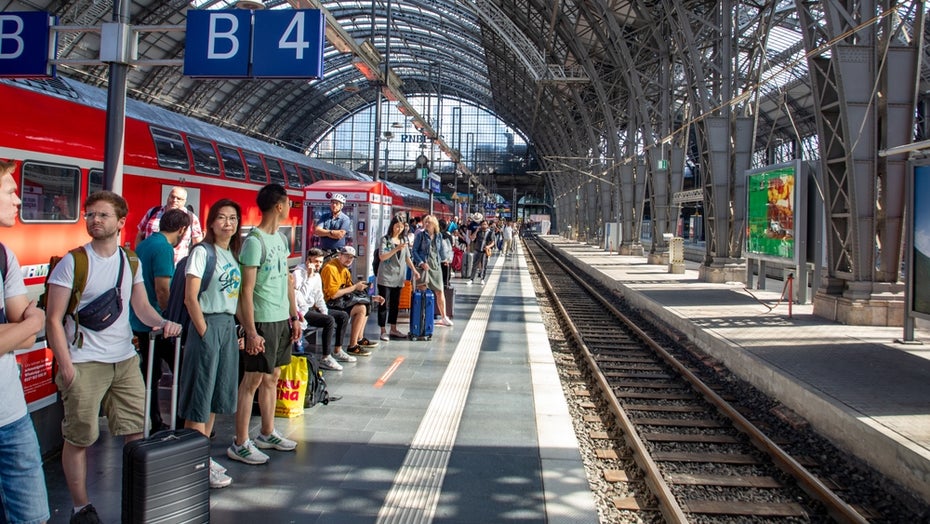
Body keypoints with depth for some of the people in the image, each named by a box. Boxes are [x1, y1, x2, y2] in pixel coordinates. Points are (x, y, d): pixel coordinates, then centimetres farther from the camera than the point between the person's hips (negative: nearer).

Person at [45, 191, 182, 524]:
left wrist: (161, 322, -12)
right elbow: (53, 319, -6)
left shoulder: (131, 261, 8)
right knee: (78, 439, 3)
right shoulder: (72, 262, -6)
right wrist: (66, 366, -13)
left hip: (126, 361, 5)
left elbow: (141, 306, 10)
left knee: (135, 433, 6)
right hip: (85, 364, -4)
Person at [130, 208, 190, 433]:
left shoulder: (144, 245, 13)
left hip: (139, 321, 9)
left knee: (150, 372, 14)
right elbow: (162, 290, -22)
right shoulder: (164, 248, -17)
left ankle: (154, 423, 21)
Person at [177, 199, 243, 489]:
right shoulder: (202, 252, -9)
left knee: (217, 394, 13)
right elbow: (191, 298, -13)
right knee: (200, 395, -2)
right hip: (208, 325, -8)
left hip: (229, 325, 8)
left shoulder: (234, 254, 12)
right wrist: (205, 333, -14)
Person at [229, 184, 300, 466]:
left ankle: (267, 434, 28)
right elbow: (246, 290, -18)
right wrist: (251, 331, -20)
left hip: (282, 319, 8)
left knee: (272, 376, 16)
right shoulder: (254, 241, -16)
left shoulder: (280, 239, 11)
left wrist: (294, 316, 15)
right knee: (253, 379, -2)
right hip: (263, 321, -8)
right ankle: (240, 444, 6)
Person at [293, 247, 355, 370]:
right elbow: (301, 297, -30)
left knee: (343, 316, 8)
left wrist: (325, 312, 4)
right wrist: (309, 277, -27)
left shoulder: (317, 275, 11)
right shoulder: (299, 272, -16)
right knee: (329, 320, -29)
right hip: (301, 311, -10)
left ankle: (337, 351, 16)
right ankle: (325, 359, -24)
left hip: (312, 308, 10)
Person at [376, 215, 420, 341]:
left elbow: (407, 257, 17)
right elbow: (382, 257, -16)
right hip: (386, 277, -5)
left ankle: (393, 329, 18)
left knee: (395, 304, 10)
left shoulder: (404, 240, 12)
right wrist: (396, 249, -24)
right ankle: (383, 331, 4)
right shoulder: (385, 239, -5)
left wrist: (414, 270, 8)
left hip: (398, 277, 5)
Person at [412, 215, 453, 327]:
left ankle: (444, 317, 14)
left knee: (439, 291, 5)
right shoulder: (420, 235, -1)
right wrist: (421, 263, -13)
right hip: (423, 266, -3)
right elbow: (414, 250, -5)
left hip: (435, 266, 4)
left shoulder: (438, 236, 9)